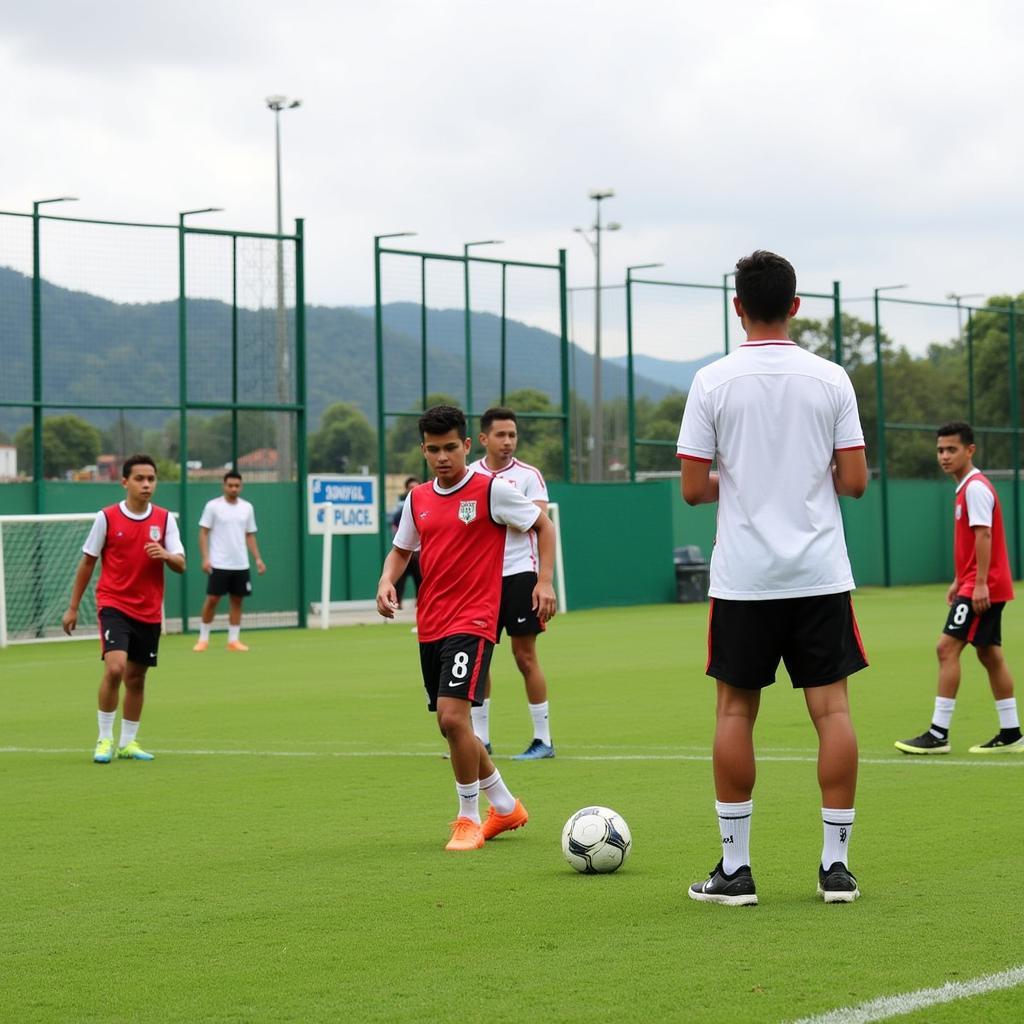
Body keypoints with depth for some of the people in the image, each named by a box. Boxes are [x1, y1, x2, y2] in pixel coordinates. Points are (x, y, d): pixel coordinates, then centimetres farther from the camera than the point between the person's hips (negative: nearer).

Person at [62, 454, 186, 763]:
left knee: (136, 678, 10)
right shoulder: (106, 517, -5)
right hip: (114, 605, -3)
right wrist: (73, 607, 4)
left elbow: (180, 565, -2)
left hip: (149, 611, 3)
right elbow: (87, 563, 3)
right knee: (114, 668, -20)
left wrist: (165, 555, -25)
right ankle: (104, 740, -7)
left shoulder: (164, 519, 2)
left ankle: (128, 743, 23)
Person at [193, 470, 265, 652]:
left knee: (237, 601, 4)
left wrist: (257, 559, 5)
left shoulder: (247, 507, 9)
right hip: (219, 564, -4)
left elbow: (250, 536, 14)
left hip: (241, 565, 4)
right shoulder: (213, 506, -3)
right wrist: (205, 558, -13)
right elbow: (204, 533, -3)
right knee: (212, 599, -4)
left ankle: (233, 640, 10)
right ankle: (203, 638, 7)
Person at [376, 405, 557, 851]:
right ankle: (506, 807, 30)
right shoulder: (418, 499, 10)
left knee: (453, 716, -19)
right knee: (450, 724, 12)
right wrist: (386, 581, 1)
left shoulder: (491, 490, -7)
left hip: (472, 622, -7)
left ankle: (469, 818, -2)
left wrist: (544, 580, -9)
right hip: (430, 625, 7)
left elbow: (543, 525, 2)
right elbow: (401, 550, 22)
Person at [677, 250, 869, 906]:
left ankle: (735, 868, 7)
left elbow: (693, 488, -4)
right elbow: (855, 481, -1)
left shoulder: (713, 382, -4)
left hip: (743, 579, -1)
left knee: (736, 710, 7)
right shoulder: (831, 379, 0)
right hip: (821, 575, 1)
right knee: (832, 707, 4)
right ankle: (837, 865, 3)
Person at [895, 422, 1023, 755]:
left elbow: (983, 535, -22)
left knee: (947, 647, -13)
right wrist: (960, 581, 22)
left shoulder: (976, 487, -14)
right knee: (990, 654, 11)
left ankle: (938, 734, -13)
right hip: (975, 585, 10)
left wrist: (980, 583, -26)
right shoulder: (966, 488, 16)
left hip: (983, 587, -10)